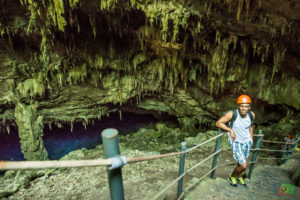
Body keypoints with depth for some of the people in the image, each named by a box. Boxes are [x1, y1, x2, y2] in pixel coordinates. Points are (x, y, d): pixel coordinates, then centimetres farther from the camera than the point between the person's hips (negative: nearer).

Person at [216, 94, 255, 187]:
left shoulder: (251, 115, -11)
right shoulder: (232, 114, -26)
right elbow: (218, 123, -18)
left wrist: (251, 139, 14)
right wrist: (230, 130, -24)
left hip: (247, 141, 5)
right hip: (236, 142, -5)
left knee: (242, 162, 22)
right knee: (243, 166, -9)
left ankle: (239, 177, 51)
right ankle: (232, 176, 23)